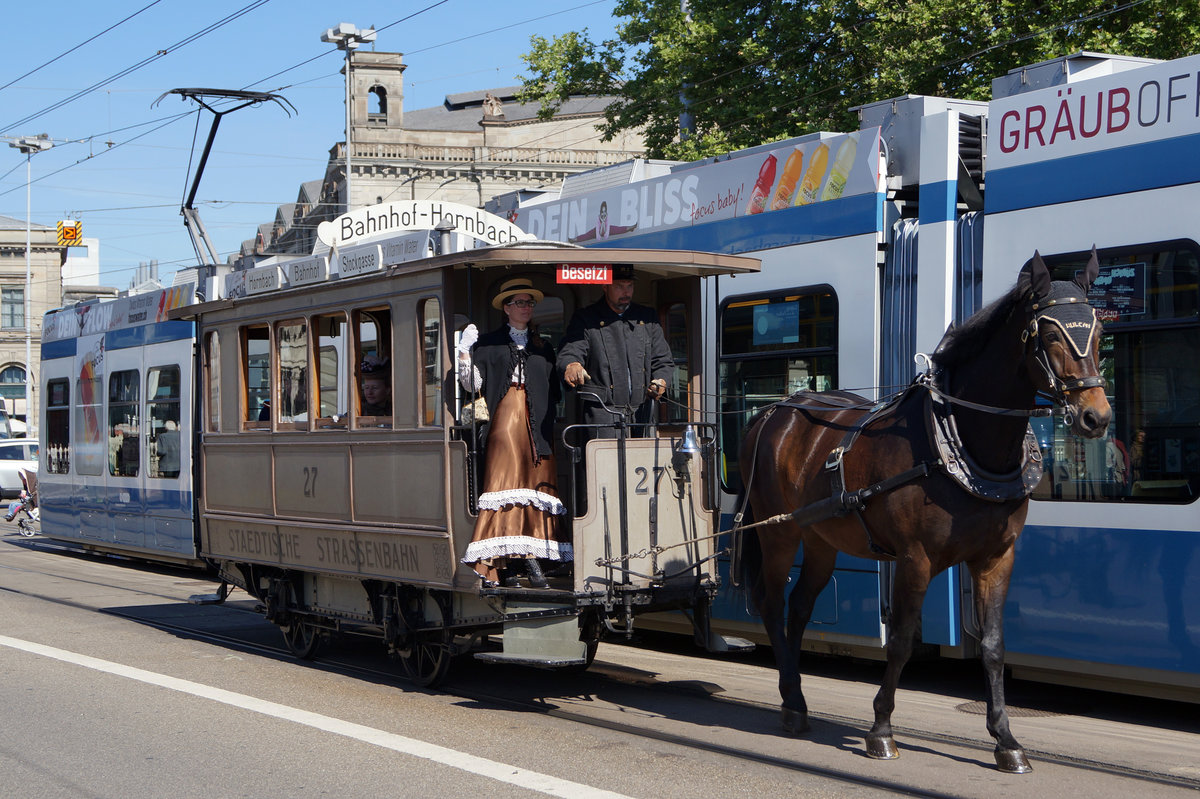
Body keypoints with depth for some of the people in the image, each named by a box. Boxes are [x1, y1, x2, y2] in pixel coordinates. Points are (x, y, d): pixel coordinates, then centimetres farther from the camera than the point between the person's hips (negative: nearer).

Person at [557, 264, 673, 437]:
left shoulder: (647, 317, 18)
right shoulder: (585, 319, 8)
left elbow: (663, 360, 18)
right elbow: (569, 353, -5)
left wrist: (660, 381, -5)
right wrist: (572, 365, -30)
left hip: (642, 410, 3)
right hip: (603, 411, -3)